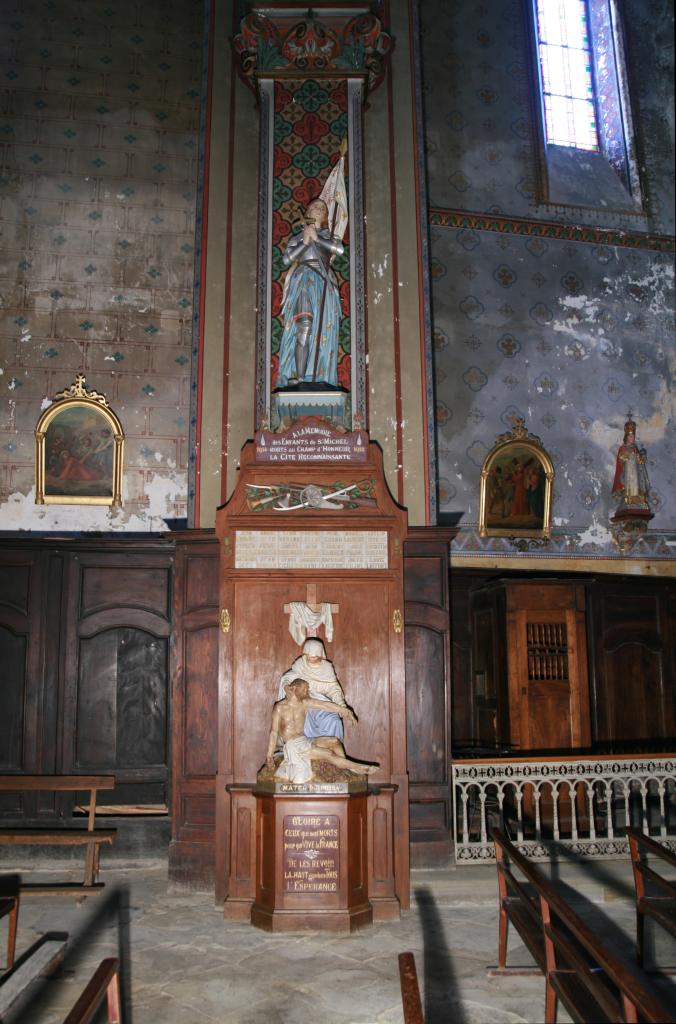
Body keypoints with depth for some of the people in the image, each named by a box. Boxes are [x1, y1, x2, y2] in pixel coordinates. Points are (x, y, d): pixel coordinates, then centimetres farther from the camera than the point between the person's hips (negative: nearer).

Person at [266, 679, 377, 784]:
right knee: (329, 754, -17)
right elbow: (274, 732, -7)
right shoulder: (279, 707, -5)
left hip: (305, 741, 7)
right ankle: (359, 768, -10)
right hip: (293, 746, -7)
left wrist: (345, 710, 1)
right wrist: (269, 755, -13)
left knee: (335, 741, -12)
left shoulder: (305, 703, 8)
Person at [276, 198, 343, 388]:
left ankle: (319, 378, -9)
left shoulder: (327, 235, 25)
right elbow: (286, 259, 4)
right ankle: (299, 376, -31)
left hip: (324, 284, 3)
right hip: (303, 282, -3)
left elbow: (340, 249, 3)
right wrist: (304, 242, -5)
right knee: (304, 326, -23)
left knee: (323, 332, -7)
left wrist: (317, 238, 0)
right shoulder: (297, 237, 21)